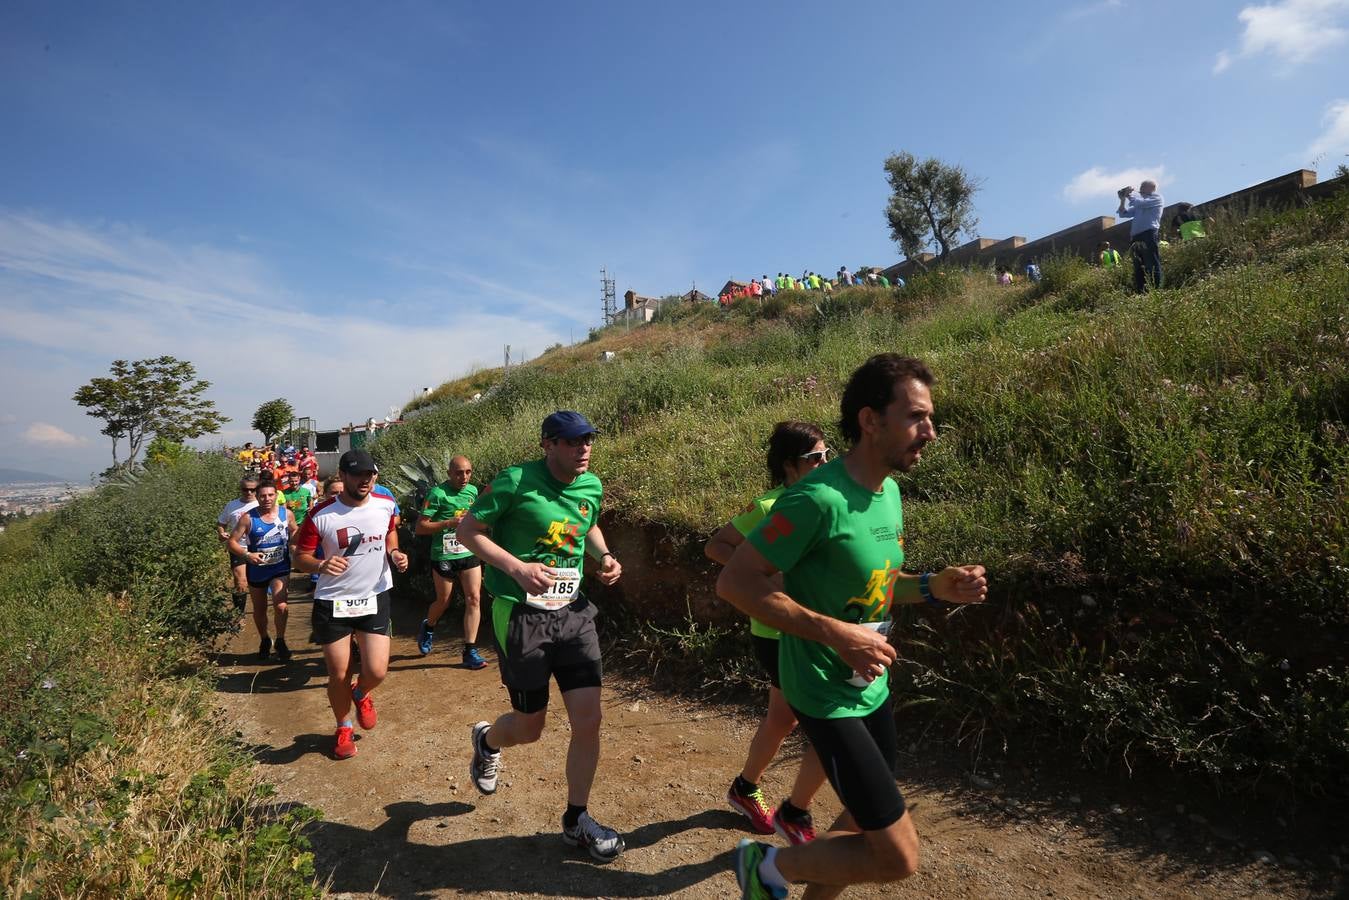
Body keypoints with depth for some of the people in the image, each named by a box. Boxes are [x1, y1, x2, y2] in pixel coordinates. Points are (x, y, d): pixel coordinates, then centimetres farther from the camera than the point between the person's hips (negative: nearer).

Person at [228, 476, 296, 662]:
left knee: (280, 606, -20)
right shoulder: (248, 518, -13)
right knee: (259, 609, 17)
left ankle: (280, 641, 2)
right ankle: (264, 640, 42)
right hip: (256, 569, 1)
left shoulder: (286, 514, -6)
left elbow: (295, 532, 13)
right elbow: (232, 542, -11)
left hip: (280, 567, -1)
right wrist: (247, 554, -27)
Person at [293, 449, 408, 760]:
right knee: (338, 674, 8)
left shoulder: (386, 505, -5)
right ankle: (343, 728, 37)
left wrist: (395, 554, -5)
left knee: (377, 671, -5)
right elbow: (300, 557, -7)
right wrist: (321, 565, -29)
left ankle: (362, 695, 33)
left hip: (375, 597, 2)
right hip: (333, 603, -1)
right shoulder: (321, 515, -14)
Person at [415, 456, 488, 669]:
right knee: (443, 601, 10)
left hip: (470, 553, 4)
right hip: (444, 555, -4)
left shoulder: (473, 490, 6)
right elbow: (420, 527, -12)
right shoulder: (438, 493, -11)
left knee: (474, 598, -4)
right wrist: (449, 523, -22)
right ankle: (428, 627, 44)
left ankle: (470, 652, 3)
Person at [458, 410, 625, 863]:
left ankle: (576, 819, 25)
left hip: (573, 611, 5)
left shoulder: (592, 486, 3)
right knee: (529, 727, 9)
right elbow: (467, 530, -9)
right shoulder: (515, 482, -14)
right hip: (522, 615, -4)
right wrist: (518, 568, -21)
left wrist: (604, 555, 3)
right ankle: (486, 740, 47)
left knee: (588, 719, 2)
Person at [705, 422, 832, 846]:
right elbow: (715, 546, -12)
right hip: (779, 636, -8)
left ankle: (745, 789, 47)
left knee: (782, 718, 23)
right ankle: (794, 815, 20)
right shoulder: (769, 507, -18)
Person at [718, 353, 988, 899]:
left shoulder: (888, 491, 3)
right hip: (828, 697, -9)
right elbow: (734, 582, -25)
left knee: (865, 825, 22)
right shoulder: (820, 499, -26)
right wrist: (834, 633, -28)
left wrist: (934, 587, -3)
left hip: (873, 689, 9)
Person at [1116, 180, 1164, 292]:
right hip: (1136, 238, 7)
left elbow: (1140, 202, -8)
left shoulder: (1157, 198, 9)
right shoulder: (1140, 204, 29)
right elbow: (1123, 214, 25)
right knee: (1138, 268, 2)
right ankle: (1140, 293, 1)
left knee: (1153, 265, -12)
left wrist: (1129, 194, 9)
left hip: (1149, 235, -7)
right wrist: (1123, 199, 12)